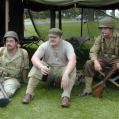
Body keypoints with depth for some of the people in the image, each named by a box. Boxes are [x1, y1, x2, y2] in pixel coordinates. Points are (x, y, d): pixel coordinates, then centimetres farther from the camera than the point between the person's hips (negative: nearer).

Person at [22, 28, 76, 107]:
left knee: (72, 69, -30)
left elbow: (73, 60, -32)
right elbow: (34, 58, -25)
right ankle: (29, 93, -31)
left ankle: (66, 96, -42)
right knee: (37, 65, -27)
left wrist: (66, 74, -50)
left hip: (61, 71, -1)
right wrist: (41, 66, -48)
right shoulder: (44, 46, -10)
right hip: (47, 70, 1)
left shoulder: (67, 46, -14)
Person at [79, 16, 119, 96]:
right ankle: (88, 89, -17)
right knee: (88, 64, -22)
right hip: (103, 59, 3)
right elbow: (93, 51, -9)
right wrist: (96, 62, -30)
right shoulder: (100, 38, -4)